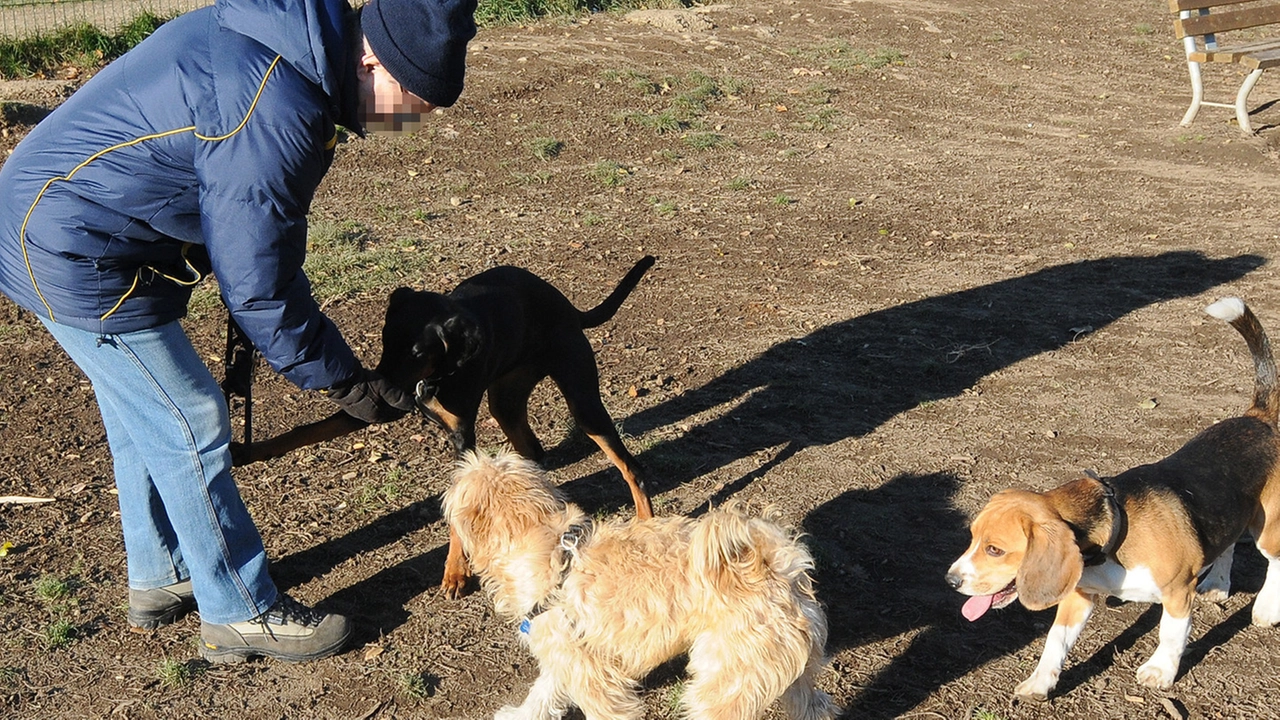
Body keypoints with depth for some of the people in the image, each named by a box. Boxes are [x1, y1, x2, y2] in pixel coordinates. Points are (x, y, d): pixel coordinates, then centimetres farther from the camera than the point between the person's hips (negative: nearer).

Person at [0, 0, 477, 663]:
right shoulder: (275, 115, -30)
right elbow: (257, 285, -22)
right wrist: (346, 383, -12)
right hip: (76, 257, -10)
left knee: (142, 418, 20)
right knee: (189, 426, -1)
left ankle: (159, 579, 37)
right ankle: (242, 615, 13)